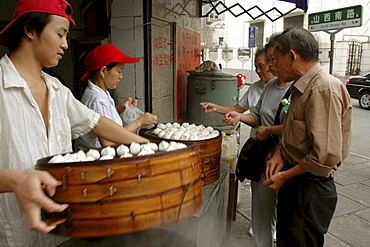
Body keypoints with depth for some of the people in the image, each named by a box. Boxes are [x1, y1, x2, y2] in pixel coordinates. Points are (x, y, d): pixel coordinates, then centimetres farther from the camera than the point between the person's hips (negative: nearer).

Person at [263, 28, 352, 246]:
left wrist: (285, 176, -15)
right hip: (295, 183, 9)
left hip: (311, 189, -9)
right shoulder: (304, 87, 10)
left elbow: (326, 156, -27)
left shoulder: (325, 89, -22)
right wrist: (280, 155, 1)